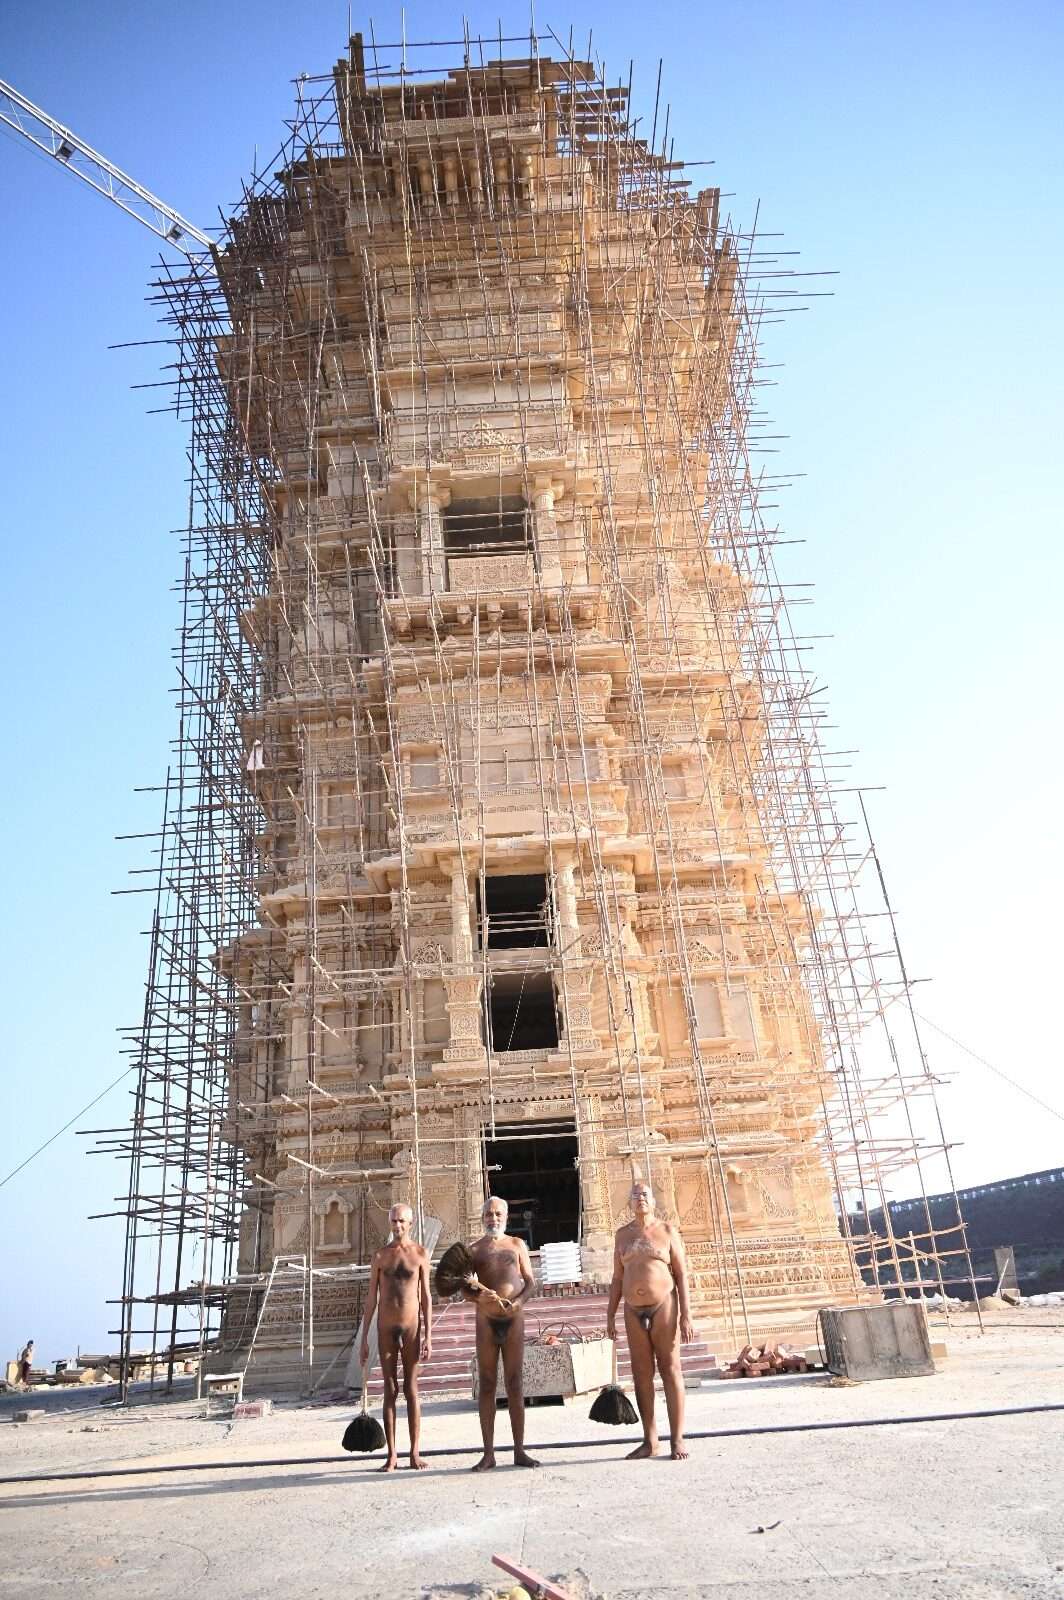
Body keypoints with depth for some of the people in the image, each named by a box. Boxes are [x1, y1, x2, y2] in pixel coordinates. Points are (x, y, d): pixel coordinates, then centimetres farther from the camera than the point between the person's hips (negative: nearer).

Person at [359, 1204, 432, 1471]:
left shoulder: (420, 1253, 1)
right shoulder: (380, 1255, 3)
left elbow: (425, 1297, 2)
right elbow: (371, 1298, 5)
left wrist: (428, 1336, -4)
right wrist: (364, 1338, 2)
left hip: (411, 1327, -1)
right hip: (386, 1328, 1)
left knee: (411, 1389, 3)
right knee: (390, 1390, 4)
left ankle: (415, 1453, 9)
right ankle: (391, 1456, 9)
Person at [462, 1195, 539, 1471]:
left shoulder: (517, 1245, 8)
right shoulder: (474, 1249, 6)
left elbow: (530, 1281, 5)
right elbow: (465, 1290, 3)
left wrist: (518, 1300, -14)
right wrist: (478, 1296, -18)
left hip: (514, 1318, 0)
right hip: (486, 1320, 0)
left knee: (514, 1384, 4)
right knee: (486, 1385, 2)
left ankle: (519, 1451, 9)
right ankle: (488, 1453, 7)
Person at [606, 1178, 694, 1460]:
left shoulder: (667, 1231, 1)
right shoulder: (623, 1234, 9)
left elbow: (682, 1275, -1)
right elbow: (617, 1278, 11)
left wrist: (686, 1315, -8)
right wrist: (610, 1316, 7)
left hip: (664, 1307, -3)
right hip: (634, 1312, 3)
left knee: (670, 1371, -1)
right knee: (641, 1375, 5)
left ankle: (677, 1440, 5)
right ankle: (650, 1441, 13)